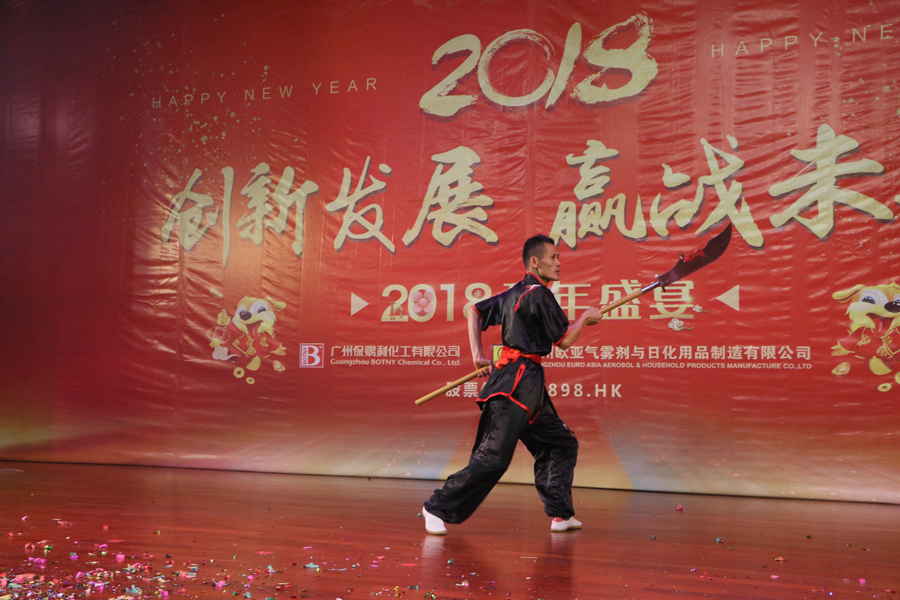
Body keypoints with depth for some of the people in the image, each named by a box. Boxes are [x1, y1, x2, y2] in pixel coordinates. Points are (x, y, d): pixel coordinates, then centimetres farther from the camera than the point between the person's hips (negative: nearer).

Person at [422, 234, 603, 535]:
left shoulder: (515, 293, 16)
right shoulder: (539, 294, -12)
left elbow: (475, 310, 21)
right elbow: (564, 341, -9)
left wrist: (478, 355, 15)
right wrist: (585, 317, 8)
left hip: (527, 384, 11)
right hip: (519, 383, -11)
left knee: (562, 444, 15)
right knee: (494, 457, -12)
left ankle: (561, 515, 17)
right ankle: (438, 508, -5)